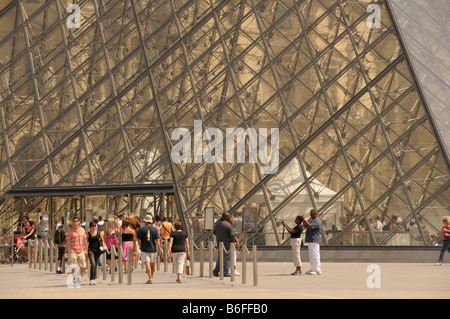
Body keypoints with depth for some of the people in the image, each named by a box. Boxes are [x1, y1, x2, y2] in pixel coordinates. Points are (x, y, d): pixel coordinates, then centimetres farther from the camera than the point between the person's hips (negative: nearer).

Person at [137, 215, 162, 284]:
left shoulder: (141, 229, -3)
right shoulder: (154, 229, 1)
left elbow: (139, 240, -4)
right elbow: (157, 240, -5)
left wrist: (140, 247, 9)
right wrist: (159, 248, -2)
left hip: (144, 249, -2)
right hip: (153, 249, 2)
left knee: (147, 264, -5)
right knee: (152, 264, 17)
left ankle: (150, 279, -15)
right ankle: (151, 277, 32)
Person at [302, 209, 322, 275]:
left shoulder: (317, 221, -14)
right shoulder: (311, 220, 18)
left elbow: (310, 227, -27)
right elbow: (305, 226, 21)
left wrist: (305, 219, -23)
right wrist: (303, 220, 5)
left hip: (314, 240, -11)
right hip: (311, 240, 11)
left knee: (314, 254, -13)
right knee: (311, 255, 14)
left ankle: (317, 270, -14)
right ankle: (313, 269, 21)